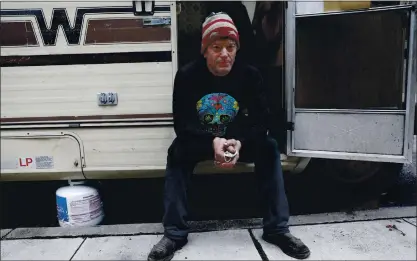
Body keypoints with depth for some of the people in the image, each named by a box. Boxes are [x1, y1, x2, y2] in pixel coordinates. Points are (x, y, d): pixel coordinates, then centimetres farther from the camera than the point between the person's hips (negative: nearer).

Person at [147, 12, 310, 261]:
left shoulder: (250, 74, -15)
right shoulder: (187, 75, -18)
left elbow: (261, 121, -15)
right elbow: (181, 124, -19)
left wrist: (240, 143, -35)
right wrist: (213, 142, -36)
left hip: (238, 139, 1)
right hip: (199, 140, 0)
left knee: (269, 148, -24)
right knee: (176, 152, -29)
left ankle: (277, 229, -17)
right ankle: (174, 233, -22)